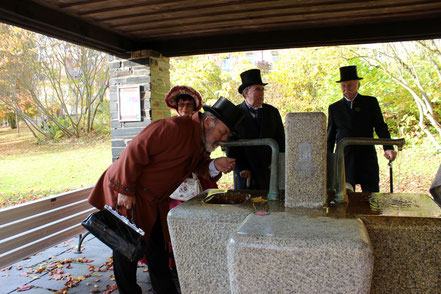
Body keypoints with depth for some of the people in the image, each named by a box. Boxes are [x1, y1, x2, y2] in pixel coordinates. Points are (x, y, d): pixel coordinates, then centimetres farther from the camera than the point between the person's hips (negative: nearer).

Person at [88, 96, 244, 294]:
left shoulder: (201, 139, 1)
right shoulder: (173, 128, -29)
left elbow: (200, 165, 8)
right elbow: (135, 152, -29)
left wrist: (215, 166, -16)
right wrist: (126, 191, -23)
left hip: (154, 200, 9)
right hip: (125, 195, -9)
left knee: (158, 246, 18)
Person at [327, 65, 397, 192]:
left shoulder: (370, 102, 9)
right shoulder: (334, 108, 11)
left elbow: (380, 127, 2)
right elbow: (330, 136, 13)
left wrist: (388, 148, -15)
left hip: (367, 158, 0)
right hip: (343, 159, 1)